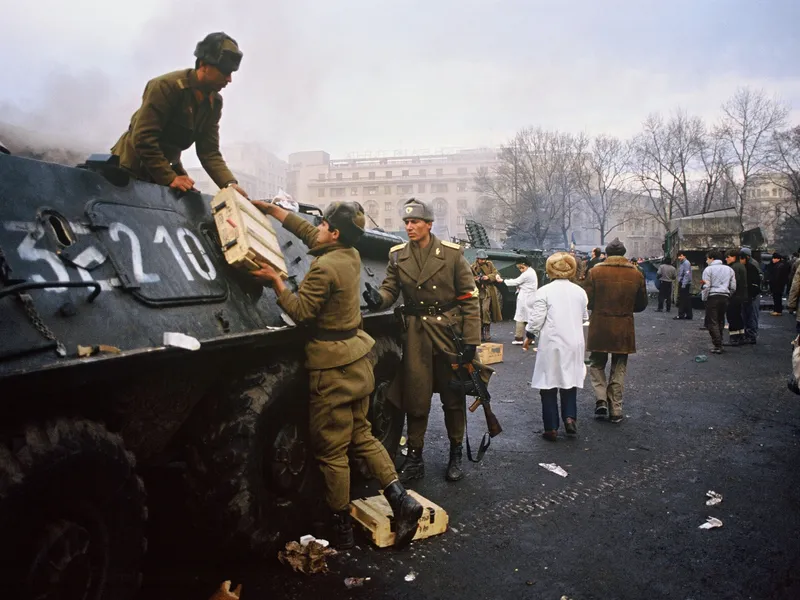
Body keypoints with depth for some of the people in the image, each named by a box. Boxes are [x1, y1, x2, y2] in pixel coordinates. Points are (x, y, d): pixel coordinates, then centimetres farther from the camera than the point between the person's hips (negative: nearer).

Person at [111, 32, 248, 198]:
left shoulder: (214, 102, -1)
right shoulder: (167, 86, -21)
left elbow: (209, 152, -7)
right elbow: (143, 139, -26)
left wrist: (229, 183, -24)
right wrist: (169, 178, -30)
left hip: (166, 168, 7)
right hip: (132, 170, -6)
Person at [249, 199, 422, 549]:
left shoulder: (324, 268, -19)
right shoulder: (352, 257, 7)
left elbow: (300, 312, -18)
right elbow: (306, 231, 17)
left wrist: (275, 281, -12)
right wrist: (268, 208, 20)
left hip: (332, 369, -9)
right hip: (358, 362, 9)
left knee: (331, 451, 4)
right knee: (361, 436, 19)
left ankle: (341, 530, 17)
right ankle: (402, 501, 12)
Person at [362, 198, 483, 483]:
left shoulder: (452, 253, -5)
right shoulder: (398, 255, 2)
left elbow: (469, 298, -5)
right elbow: (391, 289, 3)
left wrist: (471, 340, -9)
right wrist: (379, 298, -23)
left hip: (449, 331, -1)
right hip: (416, 333, 2)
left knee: (453, 396, 10)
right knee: (415, 397, 6)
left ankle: (456, 456, 27)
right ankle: (414, 458, 20)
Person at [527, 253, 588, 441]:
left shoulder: (544, 291, -11)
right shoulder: (580, 291, 3)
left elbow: (536, 320, -11)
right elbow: (584, 318, 13)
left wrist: (529, 336, 5)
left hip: (551, 345, -4)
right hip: (574, 345, 4)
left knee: (549, 386, 5)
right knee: (570, 382, 18)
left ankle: (551, 428, 9)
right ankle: (570, 417, 5)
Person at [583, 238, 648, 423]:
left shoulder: (595, 272, -8)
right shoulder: (636, 274, -1)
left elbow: (587, 301, -8)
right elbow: (642, 304, 5)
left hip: (599, 327, -2)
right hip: (624, 329, 2)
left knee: (597, 364, 16)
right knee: (619, 368, 12)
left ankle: (601, 400, 0)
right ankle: (615, 410, 14)